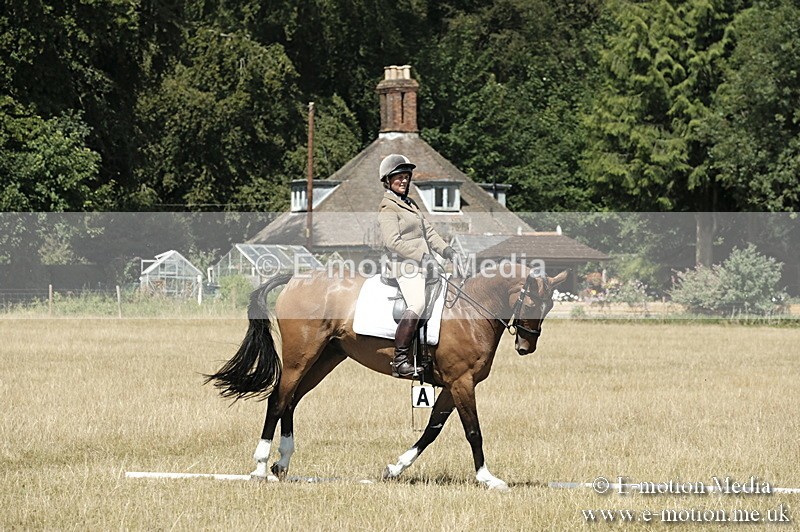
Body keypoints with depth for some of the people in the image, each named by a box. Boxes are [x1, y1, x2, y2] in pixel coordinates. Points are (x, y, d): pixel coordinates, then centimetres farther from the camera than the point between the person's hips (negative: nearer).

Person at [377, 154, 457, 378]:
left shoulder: (410, 204, 22)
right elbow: (393, 242, -17)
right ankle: (400, 361, -29)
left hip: (421, 265, 10)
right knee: (417, 304, -28)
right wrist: (422, 257, -20)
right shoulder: (388, 208, -7)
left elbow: (427, 231, 23)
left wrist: (445, 249, 7)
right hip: (405, 266, -10)